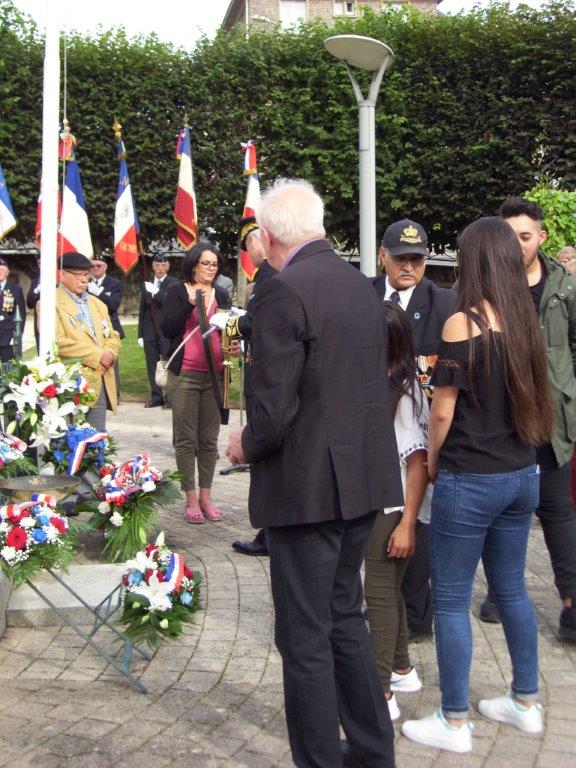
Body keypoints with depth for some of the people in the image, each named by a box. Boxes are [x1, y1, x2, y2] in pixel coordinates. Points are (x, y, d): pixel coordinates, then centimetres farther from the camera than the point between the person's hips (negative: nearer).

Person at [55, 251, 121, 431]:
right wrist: (97, 355, -14)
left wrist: (110, 352, -5)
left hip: (100, 382, 7)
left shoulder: (97, 304, 21)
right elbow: (57, 342, -16)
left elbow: (112, 335, 20)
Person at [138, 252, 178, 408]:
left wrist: (156, 292, -21)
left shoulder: (174, 283, -2)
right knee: (152, 365, 7)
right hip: (150, 332, 5)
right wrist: (140, 334, 13)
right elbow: (142, 310, 16)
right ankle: (156, 396, 14)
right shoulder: (146, 285, 14)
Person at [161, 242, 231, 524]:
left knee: (209, 439, 7)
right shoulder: (177, 291, 2)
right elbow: (167, 329, -8)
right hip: (185, 375, -3)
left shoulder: (221, 296, 13)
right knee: (186, 439, 1)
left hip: (215, 375, 4)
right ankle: (190, 498, 9)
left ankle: (206, 496, 16)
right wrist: (191, 304, -18)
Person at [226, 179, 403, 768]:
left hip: (306, 487, -9)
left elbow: (274, 412, -23)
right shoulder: (361, 284, 8)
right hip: (362, 479, 9)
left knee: (305, 640, 5)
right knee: (345, 618, 22)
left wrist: (245, 444, -1)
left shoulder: (284, 292, -17)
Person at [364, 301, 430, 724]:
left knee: (379, 590, -4)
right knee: (388, 588, 17)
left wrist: (407, 523, -19)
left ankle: (382, 691, 4)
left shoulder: (404, 389, -16)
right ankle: (402, 669, 33)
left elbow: (419, 460, -17)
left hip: (396, 506, -7)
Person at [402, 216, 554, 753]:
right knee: (511, 588, 19)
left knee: (451, 599, 4)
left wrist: (432, 464, 2)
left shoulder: (462, 323, -15)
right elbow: (531, 401, 13)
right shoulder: (524, 321, 4)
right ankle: (525, 703, 31)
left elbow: (443, 411, -13)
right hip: (521, 474, 7)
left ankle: (454, 723, 13)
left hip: (469, 480, -7)